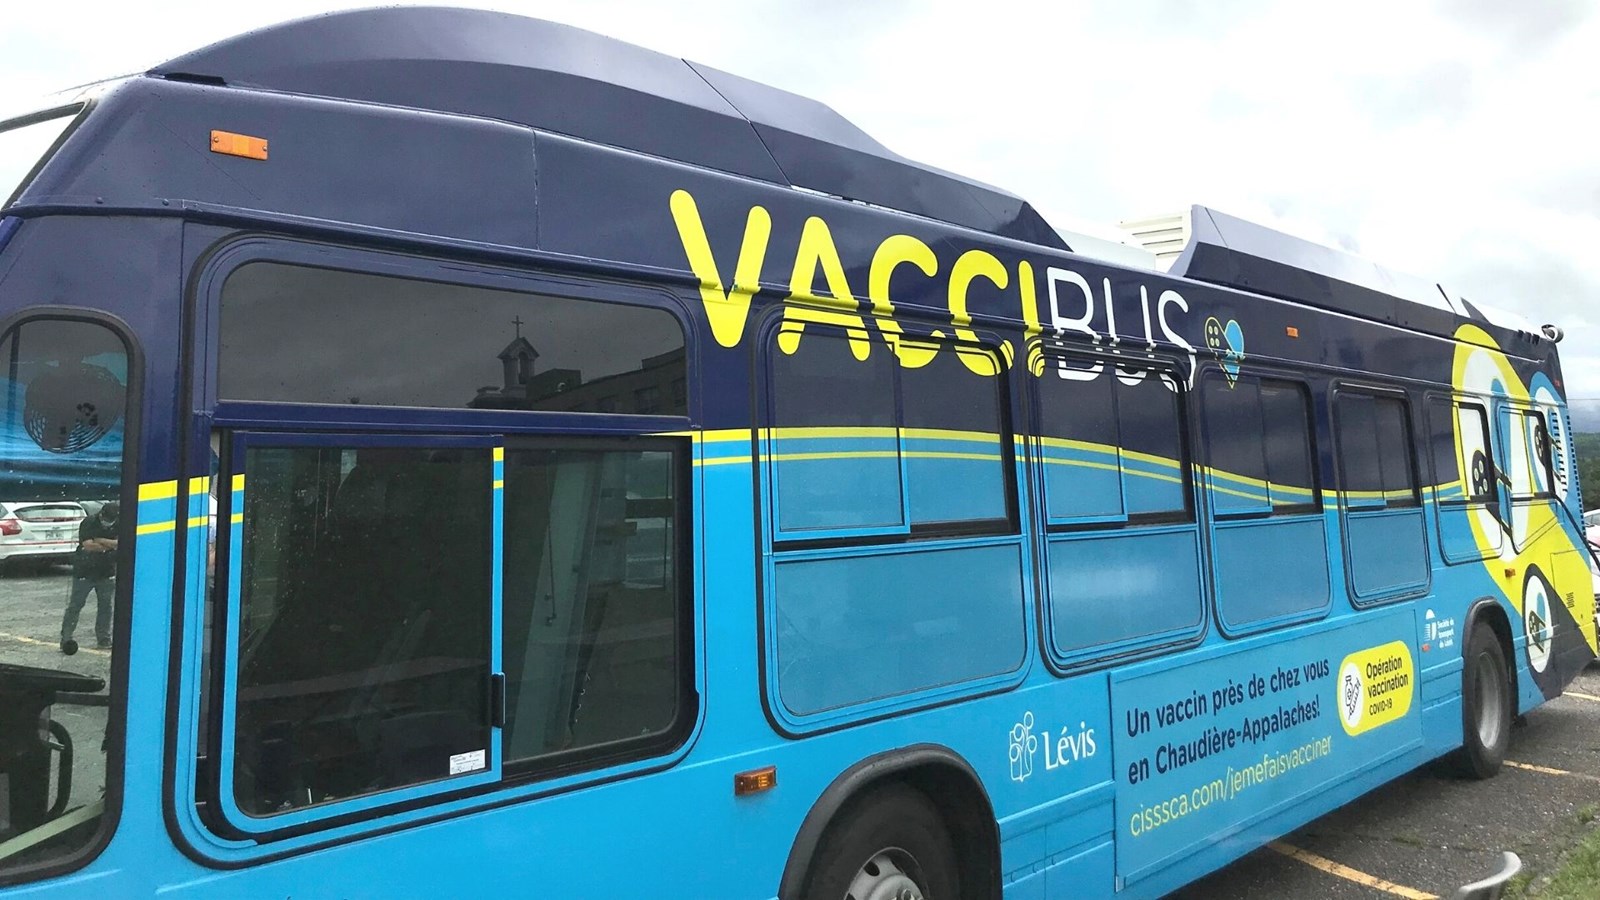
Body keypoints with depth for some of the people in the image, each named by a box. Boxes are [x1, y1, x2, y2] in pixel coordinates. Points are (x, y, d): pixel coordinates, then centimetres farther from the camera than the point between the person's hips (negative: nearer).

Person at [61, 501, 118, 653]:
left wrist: (101, 541, -20)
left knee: (105, 606, 7)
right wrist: (110, 546, -13)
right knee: (75, 605, 0)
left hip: (106, 573, 3)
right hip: (84, 572, -3)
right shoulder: (88, 523, -12)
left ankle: (104, 639, 15)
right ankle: (66, 638, 4)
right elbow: (88, 545, -22)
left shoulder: (117, 526, -2)